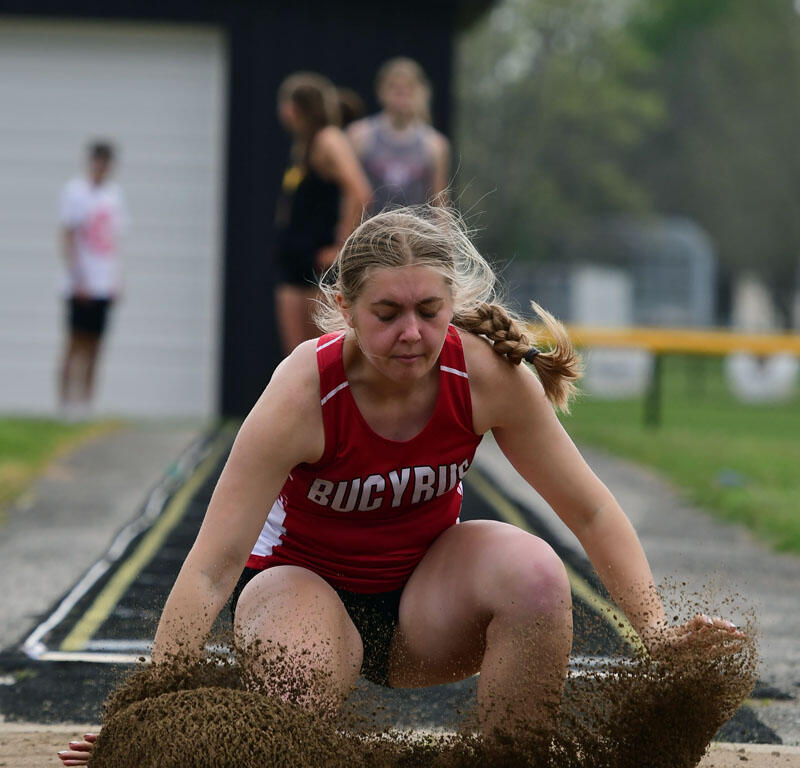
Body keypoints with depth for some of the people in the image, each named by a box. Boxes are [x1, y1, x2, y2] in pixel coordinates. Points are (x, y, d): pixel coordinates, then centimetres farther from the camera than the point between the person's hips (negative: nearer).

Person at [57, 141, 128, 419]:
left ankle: (86, 404, 7)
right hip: (82, 286, -6)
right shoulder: (75, 192, -6)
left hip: (105, 285, 6)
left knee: (94, 346, 6)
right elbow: (67, 239, -9)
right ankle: (65, 403, -4)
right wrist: (78, 279, -15)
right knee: (75, 343, -6)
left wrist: (116, 280, 15)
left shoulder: (114, 193, 13)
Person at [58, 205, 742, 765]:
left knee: (532, 567, -29)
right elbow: (212, 567, -28)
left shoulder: (489, 375, -20)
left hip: (427, 593, 3)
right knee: (296, 677, -38)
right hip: (305, 581, -3)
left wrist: (656, 630, -17)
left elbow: (591, 513, -8)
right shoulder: (303, 394, -27)